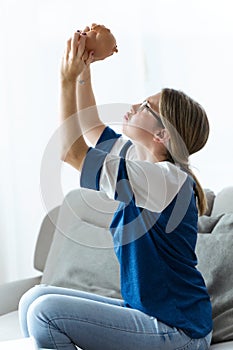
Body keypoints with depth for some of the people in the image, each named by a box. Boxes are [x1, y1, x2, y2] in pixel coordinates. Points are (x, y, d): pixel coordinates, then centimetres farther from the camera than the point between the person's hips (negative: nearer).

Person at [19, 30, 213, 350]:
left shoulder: (168, 180, -20)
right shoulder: (141, 162, 7)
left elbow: (73, 152, -22)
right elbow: (91, 129, 21)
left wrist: (68, 79, -16)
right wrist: (84, 72, 12)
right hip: (146, 312, 9)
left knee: (45, 311, -20)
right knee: (34, 299, 3)